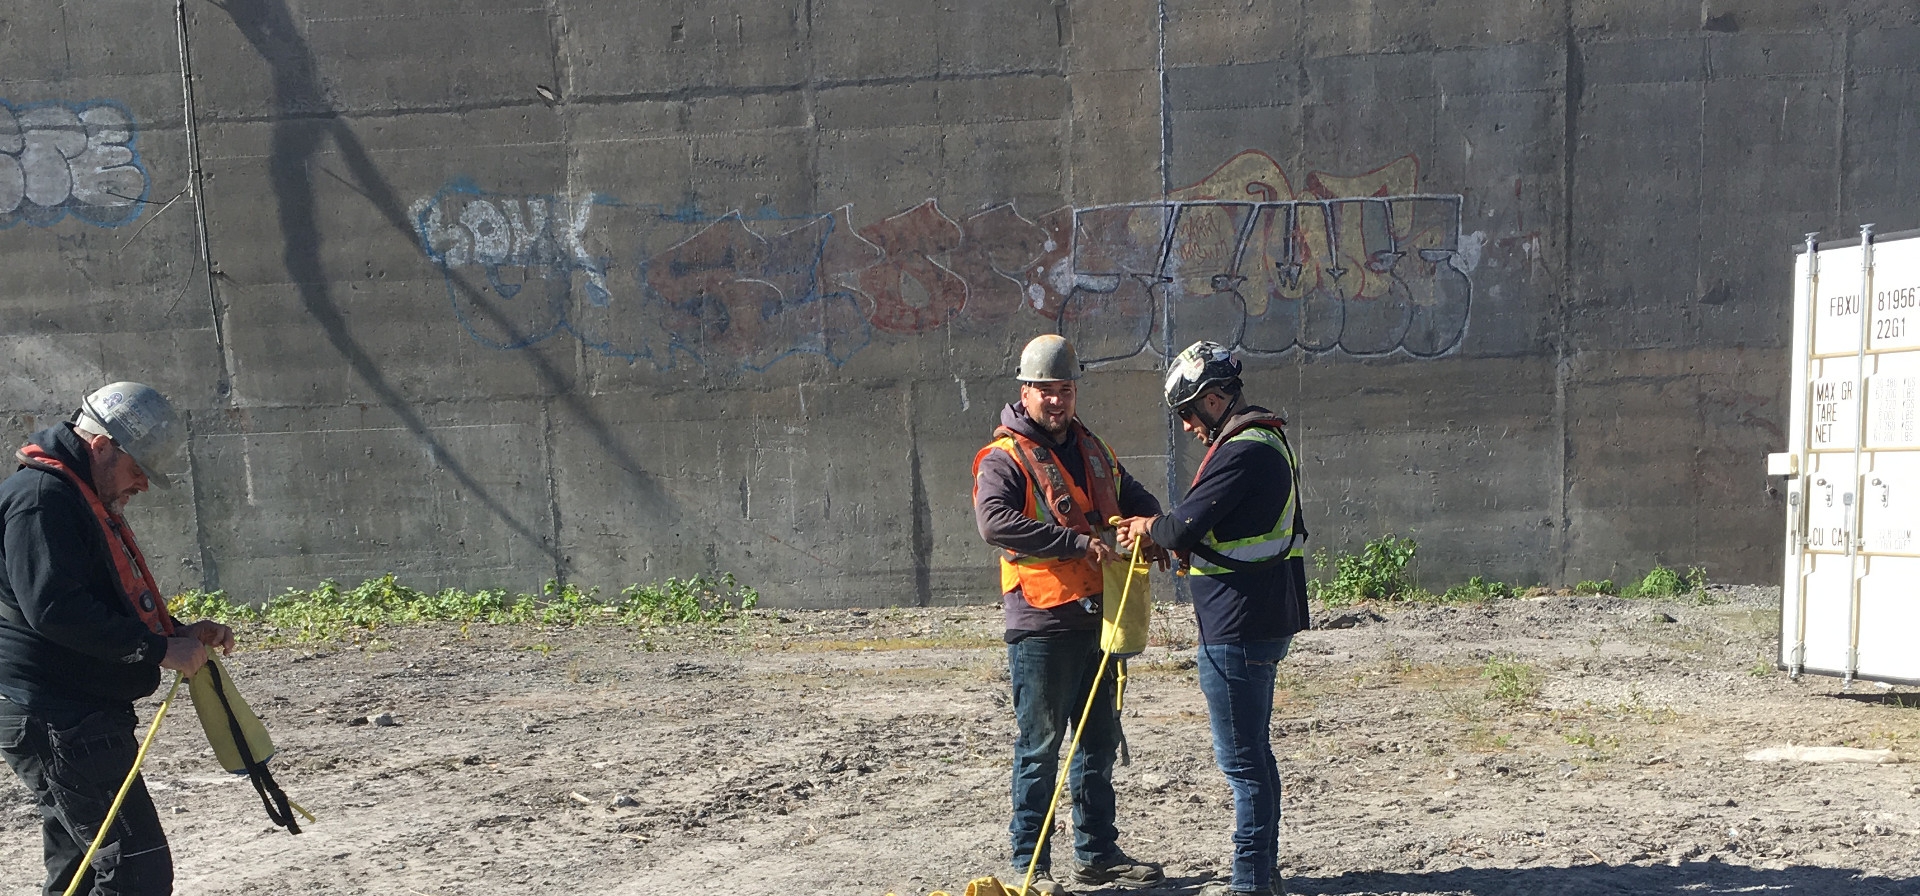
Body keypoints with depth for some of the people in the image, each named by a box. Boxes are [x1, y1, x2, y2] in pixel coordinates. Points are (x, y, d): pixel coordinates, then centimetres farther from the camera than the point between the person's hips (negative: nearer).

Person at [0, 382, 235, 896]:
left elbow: (108, 604, 26)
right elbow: (54, 609, -26)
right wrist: (159, 648, -22)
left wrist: (182, 633, 9)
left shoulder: (84, 500, 19)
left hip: (76, 720, 11)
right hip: (55, 723, -11)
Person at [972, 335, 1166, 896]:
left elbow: (1135, 497, 24)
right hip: (1041, 625, -7)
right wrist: (1079, 542, -28)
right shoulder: (1004, 458, -8)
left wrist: (1148, 520, -1)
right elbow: (994, 523, -25)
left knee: (1100, 741, 15)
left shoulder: (1092, 451, 15)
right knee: (1039, 748, 1)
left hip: (1096, 621, 7)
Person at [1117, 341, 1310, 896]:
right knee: (1254, 752, 19)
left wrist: (1151, 529, 0)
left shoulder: (1242, 451, -19)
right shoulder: (1267, 441, 15)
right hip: (1265, 620, 11)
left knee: (1242, 759, -1)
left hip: (1238, 630, -11)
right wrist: (1158, 535, 7)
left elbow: (1188, 524, -22)